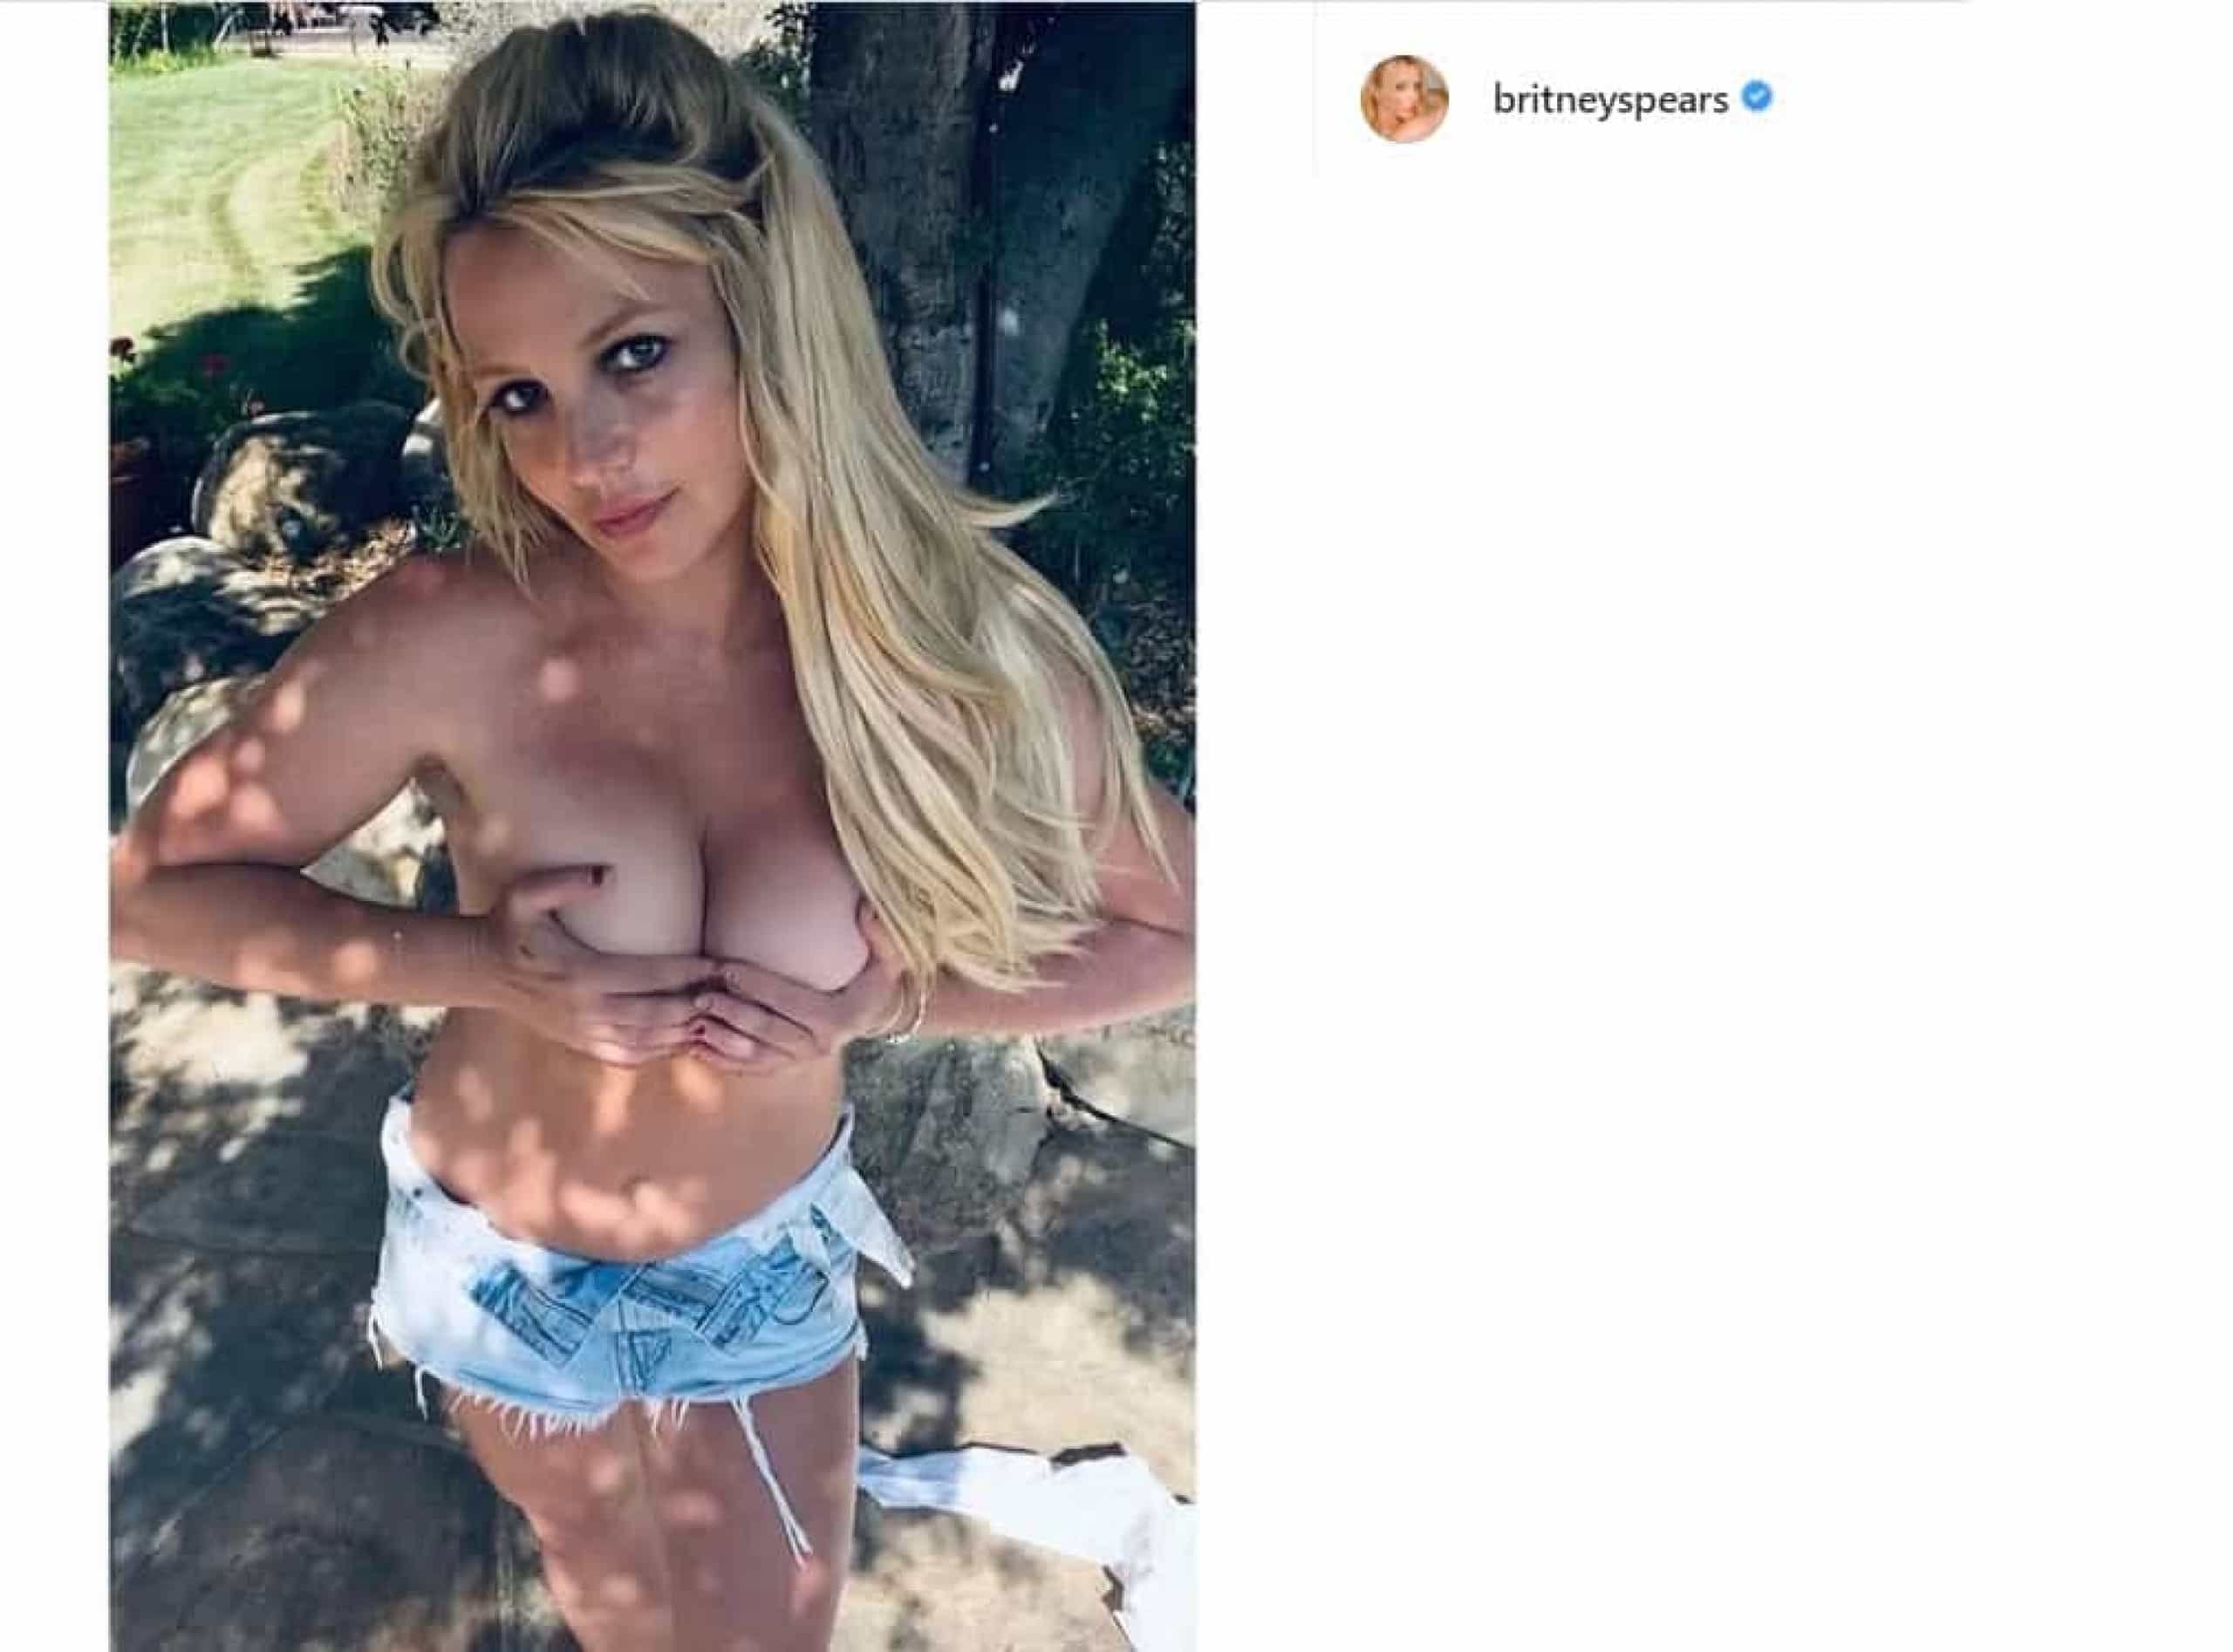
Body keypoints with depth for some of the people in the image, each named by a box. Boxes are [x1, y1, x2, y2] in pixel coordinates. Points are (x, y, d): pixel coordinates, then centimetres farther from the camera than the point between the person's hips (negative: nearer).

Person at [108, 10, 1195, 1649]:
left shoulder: (960, 645, -23)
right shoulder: (446, 644, -27)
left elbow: (1178, 933, -10)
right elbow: (153, 887, -13)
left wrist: (891, 998, -23)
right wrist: (481, 967, -26)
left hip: (772, 1264, 1)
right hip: (508, 1266, -1)